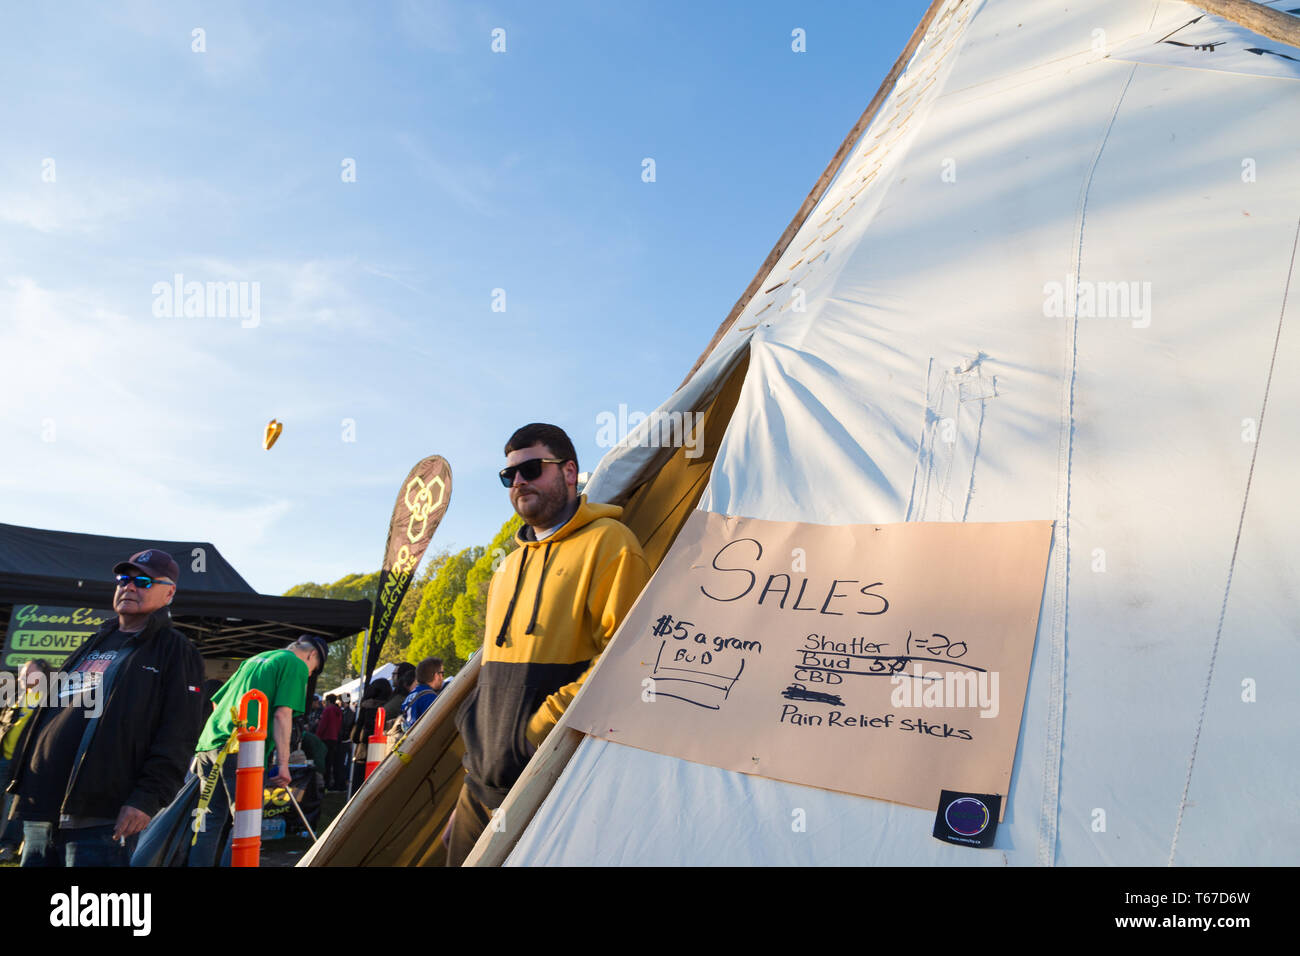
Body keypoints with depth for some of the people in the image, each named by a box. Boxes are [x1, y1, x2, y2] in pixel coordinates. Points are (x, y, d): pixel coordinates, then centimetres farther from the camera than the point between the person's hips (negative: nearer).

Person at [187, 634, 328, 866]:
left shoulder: (254, 660, 25)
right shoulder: (296, 665, 1)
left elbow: (217, 700, 28)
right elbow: (282, 714, -11)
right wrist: (283, 764, -11)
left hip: (209, 743, 8)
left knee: (211, 820, 15)